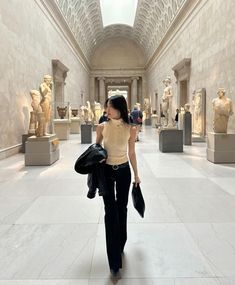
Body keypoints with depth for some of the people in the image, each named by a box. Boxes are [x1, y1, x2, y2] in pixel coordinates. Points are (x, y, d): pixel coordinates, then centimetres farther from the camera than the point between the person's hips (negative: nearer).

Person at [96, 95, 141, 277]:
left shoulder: (131, 129, -9)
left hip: (124, 171, 1)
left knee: (122, 208, 14)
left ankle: (120, 245, 38)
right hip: (106, 171, -1)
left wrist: (136, 174, 7)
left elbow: (131, 153, 1)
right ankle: (114, 261, 4)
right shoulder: (102, 127, -8)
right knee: (110, 211, -3)